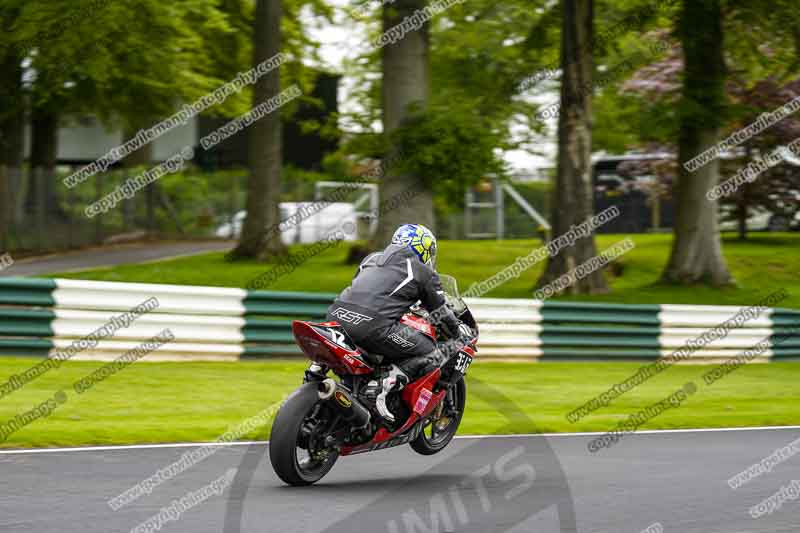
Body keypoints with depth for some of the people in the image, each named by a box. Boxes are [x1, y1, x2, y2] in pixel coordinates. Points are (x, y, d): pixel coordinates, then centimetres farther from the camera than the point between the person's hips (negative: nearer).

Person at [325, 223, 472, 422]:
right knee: (432, 355, 5)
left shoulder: (372, 257, 29)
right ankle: (388, 382, -17)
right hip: (375, 326, -6)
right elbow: (442, 316, 19)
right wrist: (461, 332, 39)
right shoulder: (424, 272, 14)